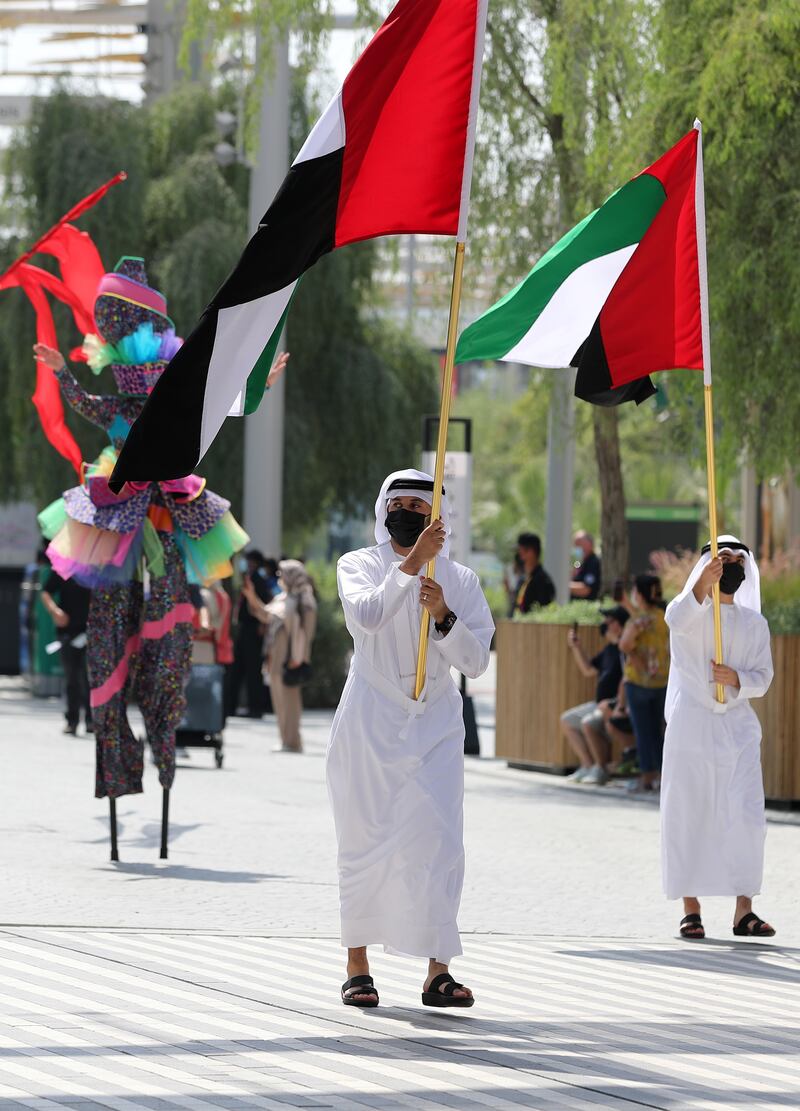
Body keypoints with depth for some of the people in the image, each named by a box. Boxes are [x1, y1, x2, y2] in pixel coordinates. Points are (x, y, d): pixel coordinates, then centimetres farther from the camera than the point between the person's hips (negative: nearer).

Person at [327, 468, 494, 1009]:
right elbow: (367, 615, -19)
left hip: (435, 724, 1)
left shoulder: (459, 579, 7)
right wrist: (411, 564, -24)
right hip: (371, 723, -1)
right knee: (365, 840, 2)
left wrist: (444, 617, -17)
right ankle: (358, 967, 12)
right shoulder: (359, 565, 3)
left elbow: (476, 660, -1)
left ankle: (438, 970, -8)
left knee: (439, 840, -9)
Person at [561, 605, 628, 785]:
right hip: (602, 704, 11)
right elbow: (589, 671, 24)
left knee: (589, 723, -31)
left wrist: (612, 703, -24)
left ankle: (600, 770, -15)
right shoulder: (609, 648, 15)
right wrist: (575, 647, 15)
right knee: (567, 720, 10)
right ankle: (587, 766, 3)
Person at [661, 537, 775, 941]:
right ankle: (690, 910, 5)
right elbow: (677, 618, -24)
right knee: (686, 817, -2)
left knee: (747, 818, -7)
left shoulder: (754, 624, 13)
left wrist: (736, 678, -12)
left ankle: (744, 910, -5)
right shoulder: (692, 610, 1)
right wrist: (704, 583, -41)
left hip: (737, 729, 3)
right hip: (691, 726, -3)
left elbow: (762, 677, 10)